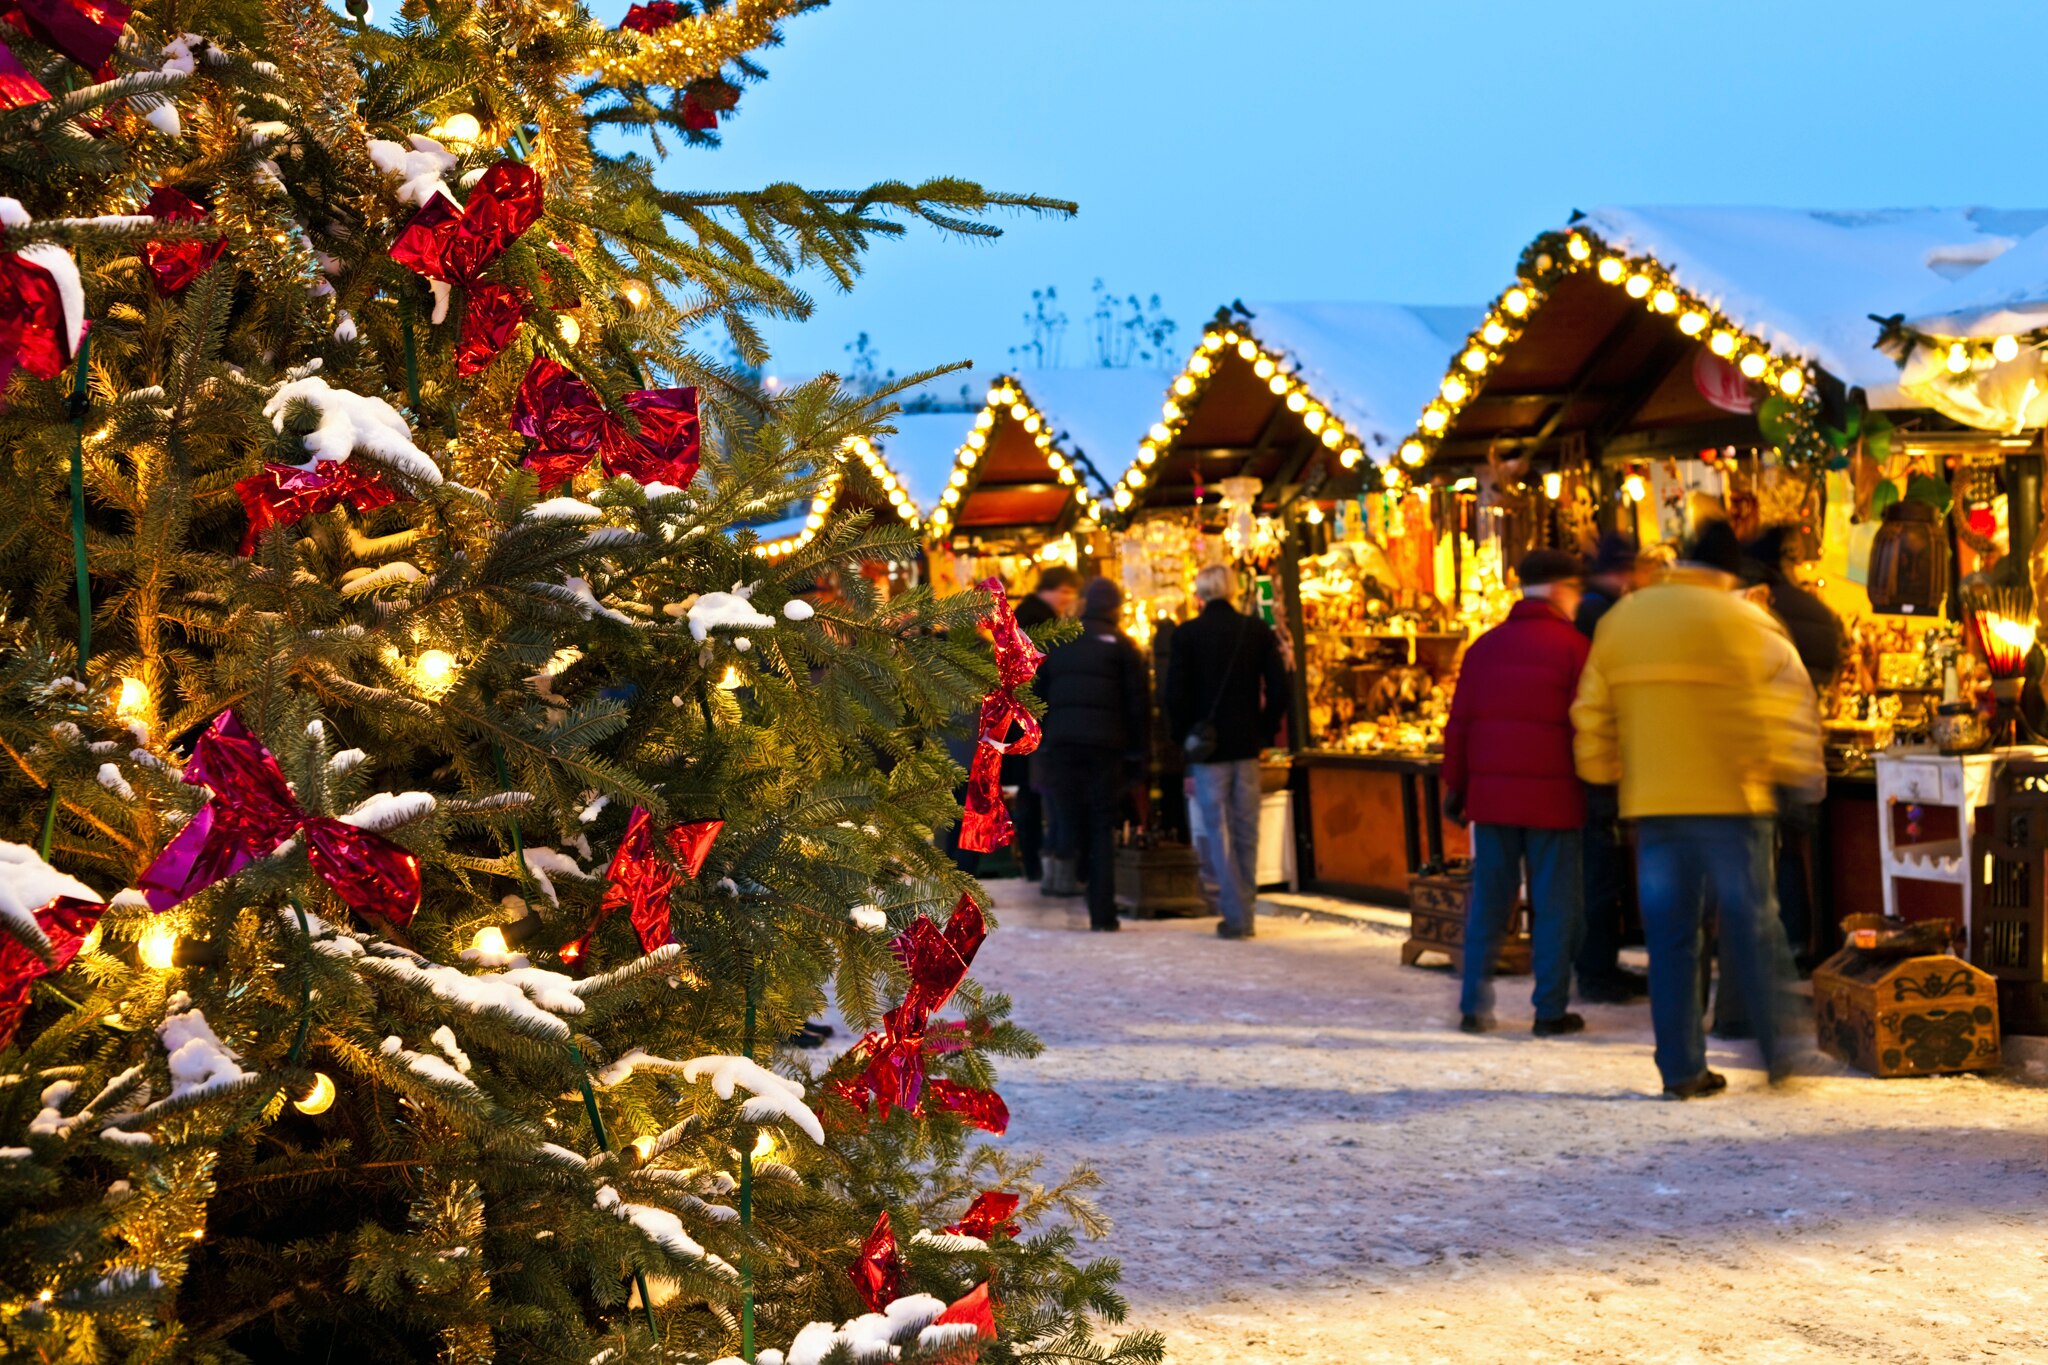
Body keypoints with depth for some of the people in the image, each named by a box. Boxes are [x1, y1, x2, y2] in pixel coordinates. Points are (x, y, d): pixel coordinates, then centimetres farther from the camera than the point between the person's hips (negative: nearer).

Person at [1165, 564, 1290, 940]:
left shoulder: (1187, 634, -7)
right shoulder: (1258, 631, 1)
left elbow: (1176, 694, -8)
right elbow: (1278, 688, -1)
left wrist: (1184, 739, 4)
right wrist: (1265, 731, 9)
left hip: (1208, 746, -3)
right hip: (1247, 745, 3)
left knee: (1217, 831, 2)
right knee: (1246, 830, 11)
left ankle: (1235, 913, -2)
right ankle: (1244, 911, 15)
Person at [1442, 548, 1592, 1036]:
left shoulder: (1484, 647, 9)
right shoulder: (1573, 647, -6)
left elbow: (1459, 723, 8)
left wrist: (1455, 786, 14)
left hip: (1492, 794, 4)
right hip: (1553, 795, -4)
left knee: (1488, 900, 10)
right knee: (1553, 904, 3)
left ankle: (1474, 1006, 9)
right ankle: (1550, 1010, 4)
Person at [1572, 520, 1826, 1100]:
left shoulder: (1620, 619, 10)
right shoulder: (1743, 621, -4)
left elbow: (1592, 713, 12)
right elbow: (1787, 701, -8)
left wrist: (1604, 772, 23)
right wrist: (1802, 773, 2)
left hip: (1651, 800, 3)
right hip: (1729, 796, -3)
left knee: (1669, 934, 5)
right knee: (1750, 924, 6)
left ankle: (1680, 1067, 5)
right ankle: (1776, 1051, 10)